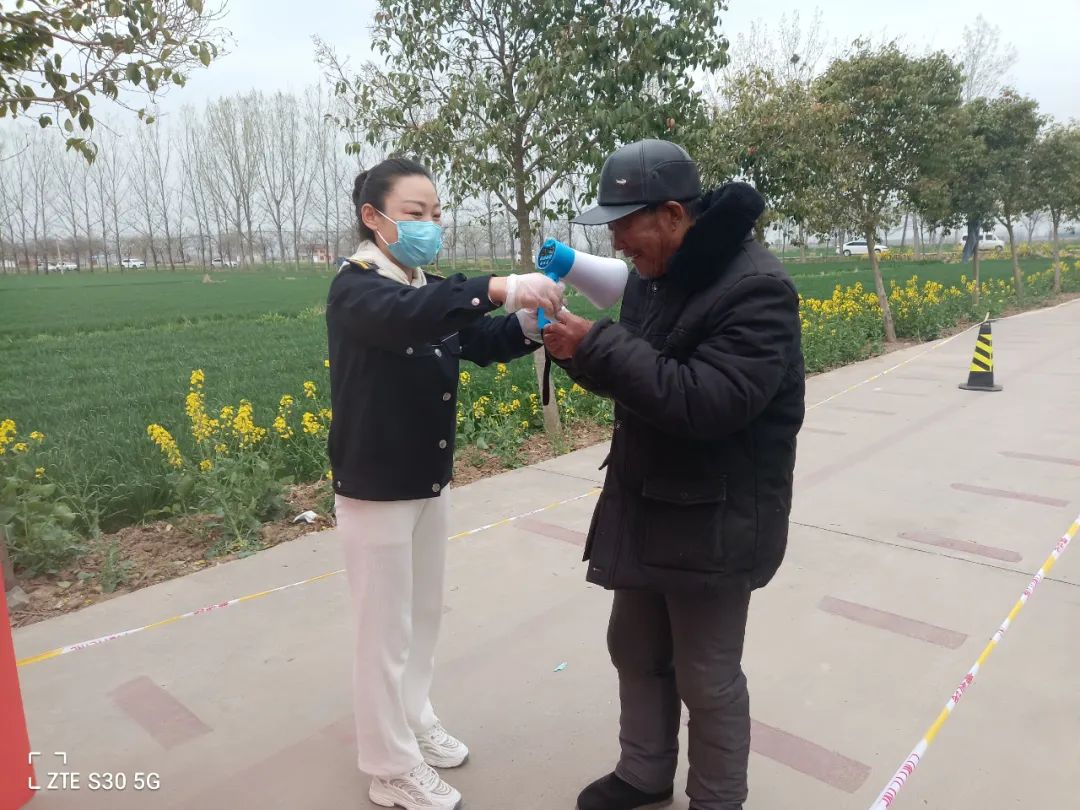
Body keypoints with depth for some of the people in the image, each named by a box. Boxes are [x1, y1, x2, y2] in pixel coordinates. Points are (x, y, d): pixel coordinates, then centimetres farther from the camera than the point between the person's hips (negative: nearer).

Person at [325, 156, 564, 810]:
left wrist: (531, 319, -19)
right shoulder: (355, 291, -17)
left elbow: (485, 344, 2)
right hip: (376, 489, -7)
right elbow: (407, 318, -39)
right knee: (387, 629, 5)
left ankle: (415, 722, 42)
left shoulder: (432, 292, 6)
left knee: (426, 611, 20)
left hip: (431, 482, 8)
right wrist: (500, 287, -49)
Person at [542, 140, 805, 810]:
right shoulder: (653, 277, 6)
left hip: (715, 524, -8)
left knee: (708, 680, 10)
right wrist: (579, 350, -7)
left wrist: (596, 345, -29)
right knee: (636, 652, 22)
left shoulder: (755, 289, -22)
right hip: (644, 508, 9)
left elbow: (705, 402, -32)